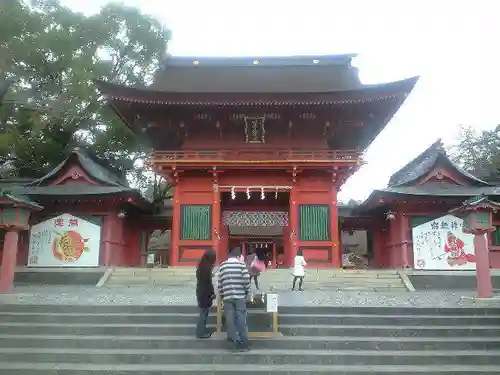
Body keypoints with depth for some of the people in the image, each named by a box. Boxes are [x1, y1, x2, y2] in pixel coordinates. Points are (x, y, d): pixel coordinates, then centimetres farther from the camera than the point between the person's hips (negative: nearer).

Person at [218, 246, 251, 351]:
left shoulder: (222, 266, 6)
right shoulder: (241, 264, -3)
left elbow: (220, 282, 6)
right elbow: (246, 279, -8)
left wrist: (221, 295, 15)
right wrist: (247, 291, 8)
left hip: (227, 296, 2)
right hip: (240, 296, -2)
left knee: (230, 320, 6)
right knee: (241, 319, 4)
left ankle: (234, 342, 9)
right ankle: (244, 342, 7)